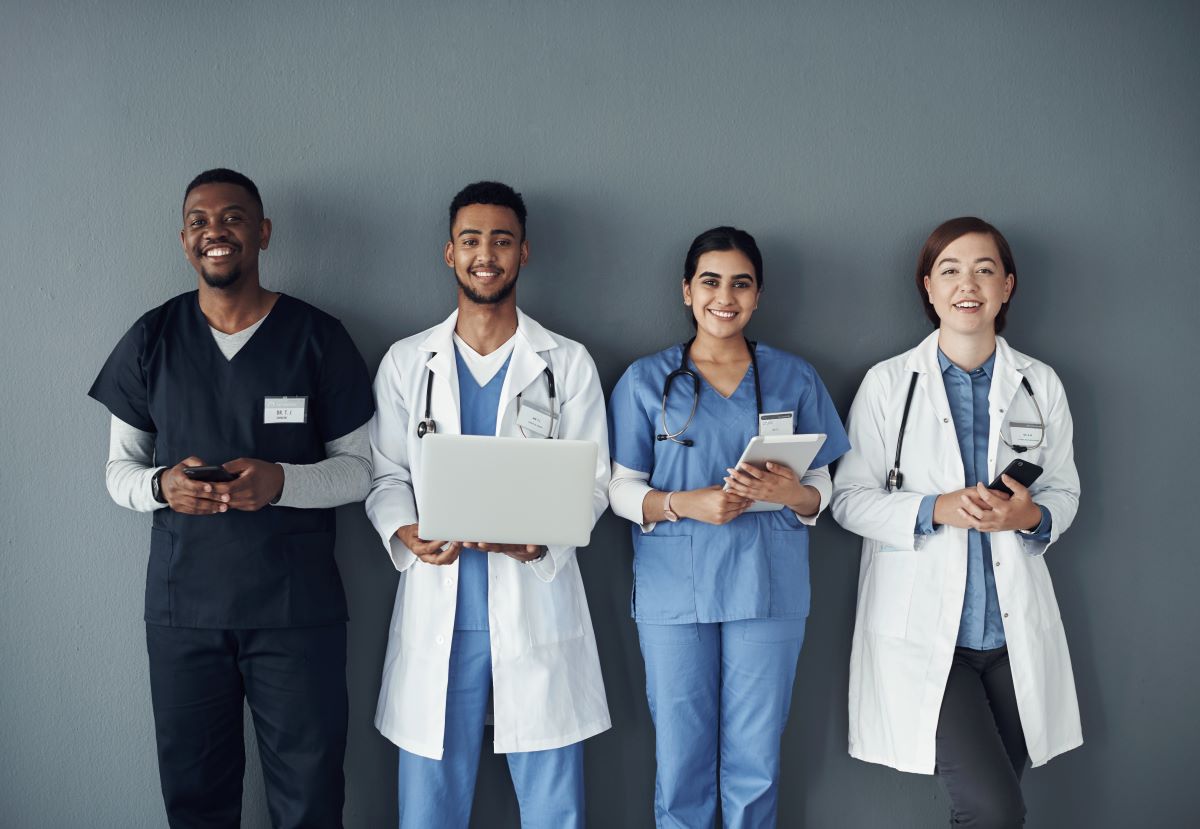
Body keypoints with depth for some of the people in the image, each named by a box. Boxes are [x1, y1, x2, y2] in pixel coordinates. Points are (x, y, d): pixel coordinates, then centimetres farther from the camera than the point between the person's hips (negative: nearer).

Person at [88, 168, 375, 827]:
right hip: (183, 606, 2)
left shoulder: (319, 339, -1)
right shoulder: (152, 340, 6)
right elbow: (119, 467, 10)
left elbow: (359, 468, 0)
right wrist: (161, 485, -13)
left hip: (296, 607, -2)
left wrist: (281, 481, -19)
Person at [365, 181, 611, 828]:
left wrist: (540, 536, -17)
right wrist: (405, 533, -13)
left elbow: (592, 481, 3)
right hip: (436, 609, 1)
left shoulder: (568, 363, 6)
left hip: (536, 603, -1)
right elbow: (386, 475, 8)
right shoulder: (406, 362, 10)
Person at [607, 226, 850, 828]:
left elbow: (821, 490, 10)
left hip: (767, 589, 1)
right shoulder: (646, 380, 6)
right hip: (674, 591, -1)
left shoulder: (795, 378, 9)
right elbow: (621, 489, 3)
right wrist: (685, 504, -15)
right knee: (681, 760, 4)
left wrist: (789, 493, -14)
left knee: (755, 761, 5)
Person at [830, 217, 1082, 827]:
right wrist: (934, 510, -18)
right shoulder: (887, 383, -2)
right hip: (923, 628, -3)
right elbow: (850, 499, -2)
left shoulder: (1041, 385, 6)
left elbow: (1065, 491, 13)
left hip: (1015, 630, 4)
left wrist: (1032, 516, -10)